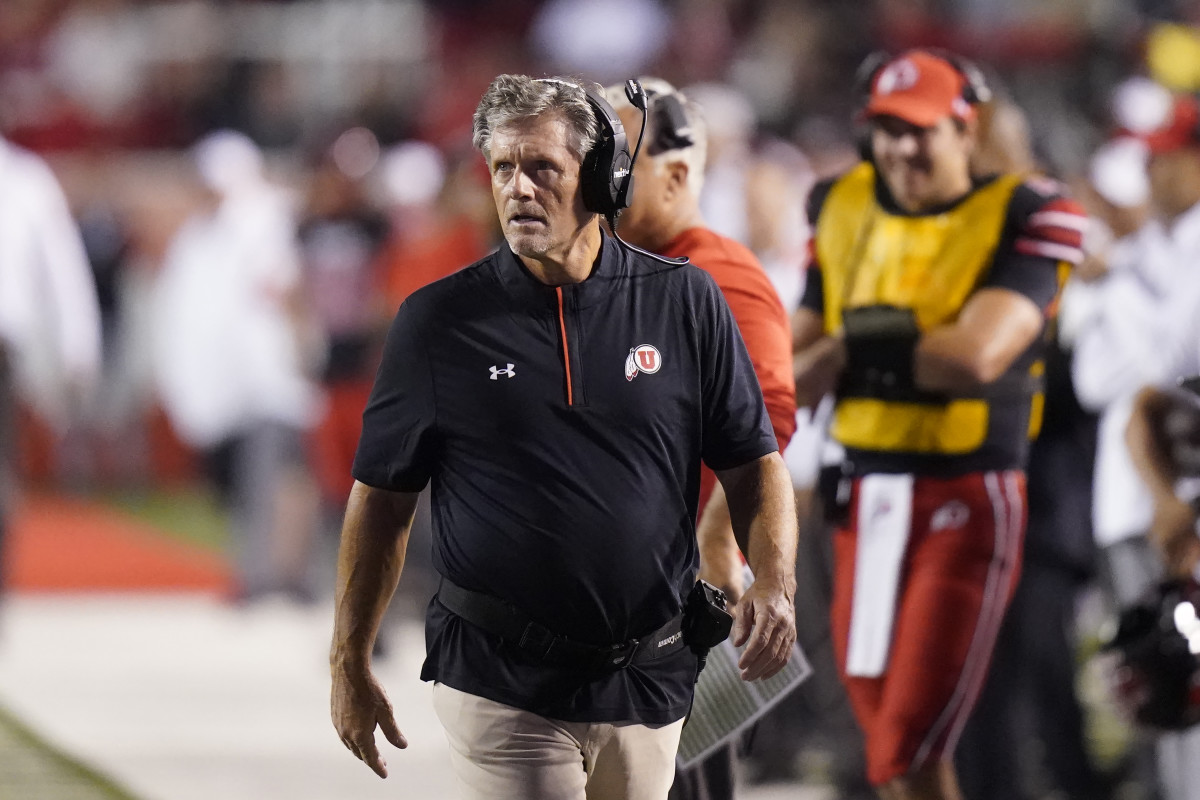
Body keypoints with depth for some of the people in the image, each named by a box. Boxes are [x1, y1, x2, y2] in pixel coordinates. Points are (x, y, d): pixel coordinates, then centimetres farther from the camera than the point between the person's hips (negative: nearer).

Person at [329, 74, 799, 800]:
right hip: (499, 685, -2)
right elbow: (383, 497, 5)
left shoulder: (684, 303, 3)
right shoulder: (440, 321, 0)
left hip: (648, 681, 2)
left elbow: (752, 464, 7)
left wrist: (773, 582, -10)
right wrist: (350, 666, 4)